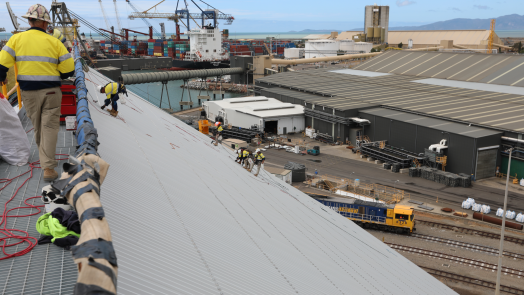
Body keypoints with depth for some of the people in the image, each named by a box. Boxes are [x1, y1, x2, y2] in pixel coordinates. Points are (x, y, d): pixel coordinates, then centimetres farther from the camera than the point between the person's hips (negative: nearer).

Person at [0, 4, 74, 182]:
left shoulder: (16, 39, -2)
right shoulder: (54, 42, -4)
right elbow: (69, 70, -4)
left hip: (29, 91, 2)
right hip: (51, 91, -2)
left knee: (37, 127, 19)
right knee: (49, 128, 1)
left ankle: (45, 158, 36)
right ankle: (48, 168, -6)